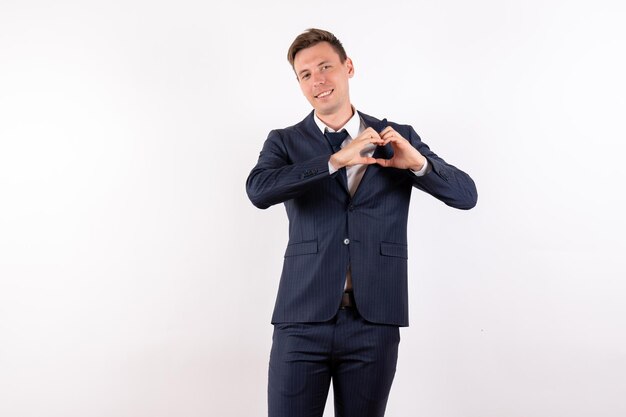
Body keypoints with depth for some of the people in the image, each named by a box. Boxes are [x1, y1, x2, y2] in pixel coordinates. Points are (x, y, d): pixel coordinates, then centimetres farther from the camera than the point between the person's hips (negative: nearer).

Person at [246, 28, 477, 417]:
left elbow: (466, 194, 2)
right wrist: (335, 160, -21)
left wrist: (418, 162, -17)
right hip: (302, 319, 0)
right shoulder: (285, 142, 6)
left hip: (375, 321, 1)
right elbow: (258, 190, -14)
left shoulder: (397, 138, 7)